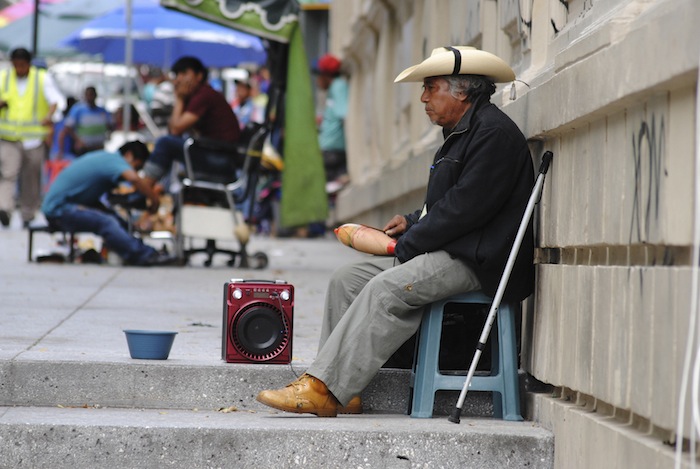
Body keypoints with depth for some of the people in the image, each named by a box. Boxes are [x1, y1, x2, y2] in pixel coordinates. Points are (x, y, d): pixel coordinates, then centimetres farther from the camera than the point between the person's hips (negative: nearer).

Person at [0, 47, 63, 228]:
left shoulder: (43, 78, 4)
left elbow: (55, 100, -7)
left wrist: (49, 116, -28)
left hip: (34, 138, 0)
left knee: (32, 178, 5)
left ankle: (28, 216, 16)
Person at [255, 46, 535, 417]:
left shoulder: (494, 133, -13)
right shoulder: (461, 134, 20)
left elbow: (466, 207, -20)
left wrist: (408, 244, -14)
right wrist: (412, 222, 8)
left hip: (478, 262, -11)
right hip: (448, 252, 11)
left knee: (387, 288, -28)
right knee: (347, 278, 1)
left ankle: (322, 389, -29)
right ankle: (341, 393, -6)